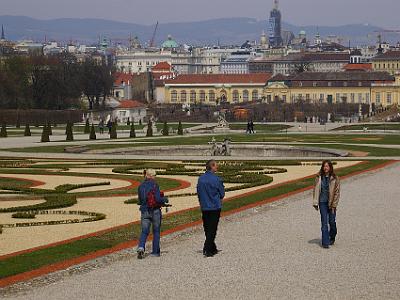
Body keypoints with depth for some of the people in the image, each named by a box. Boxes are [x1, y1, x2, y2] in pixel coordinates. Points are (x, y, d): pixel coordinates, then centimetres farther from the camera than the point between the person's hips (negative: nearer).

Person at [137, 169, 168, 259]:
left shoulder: (141, 186, 3)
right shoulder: (154, 185, -11)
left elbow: (140, 201, 8)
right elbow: (158, 199, -17)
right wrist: (165, 199, 2)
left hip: (144, 211, 3)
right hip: (155, 211, -3)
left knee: (144, 231, 7)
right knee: (156, 232, 12)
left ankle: (141, 247, -18)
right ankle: (155, 251, 16)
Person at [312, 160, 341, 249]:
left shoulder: (334, 178, -6)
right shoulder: (319, 178, 1)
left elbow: (337, 192, -5)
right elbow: (316, 190, 6)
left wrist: (334, 205, -8)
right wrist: (315, 203, 1)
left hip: (331, 203, -1)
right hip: (322, 202, 1)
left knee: (332, 221, 7)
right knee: (324, 222, -2)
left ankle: (332, 238, 33)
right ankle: (325, 242, 0)